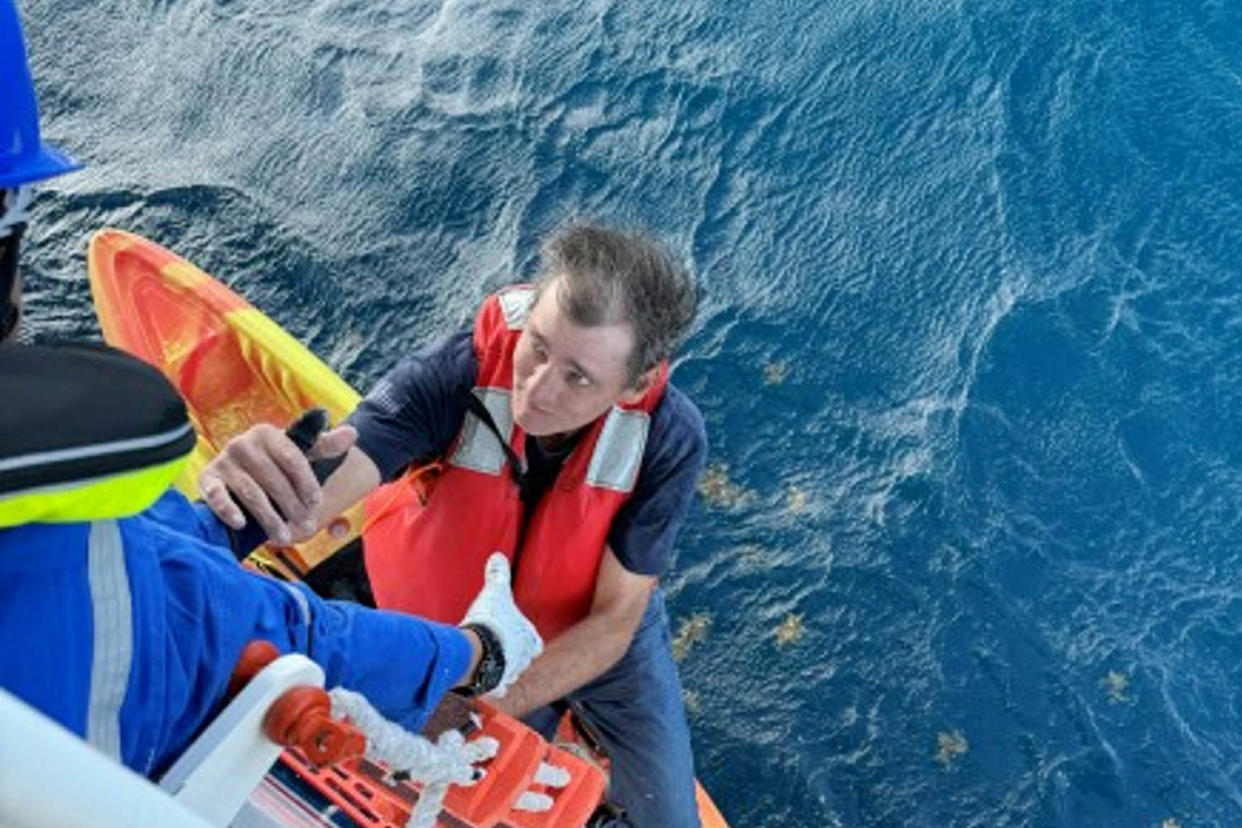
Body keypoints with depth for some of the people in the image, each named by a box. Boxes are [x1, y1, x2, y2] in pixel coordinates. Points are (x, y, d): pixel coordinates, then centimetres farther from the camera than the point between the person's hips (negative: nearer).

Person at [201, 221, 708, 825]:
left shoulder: (669, 438, -32)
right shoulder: (457, 375, -35)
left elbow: (615, 618, -24)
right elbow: (301, 506, -45)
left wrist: (484, 709, -37)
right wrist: (251, 482, -70)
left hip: (600, 638, 1)